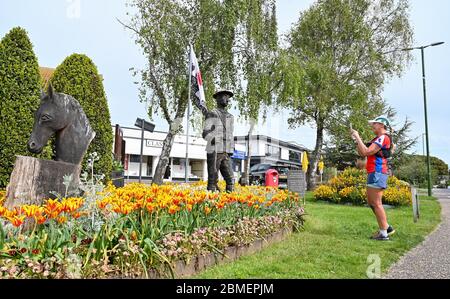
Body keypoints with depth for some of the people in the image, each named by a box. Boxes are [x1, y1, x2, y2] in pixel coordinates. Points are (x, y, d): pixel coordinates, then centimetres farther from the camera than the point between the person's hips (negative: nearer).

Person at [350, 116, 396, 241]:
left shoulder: (383, 138, -10)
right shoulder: (378, 139, 22)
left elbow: (366, 152, -20)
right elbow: (362, 153, 19)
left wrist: (358, 138, -12)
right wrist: (356, 140, 11)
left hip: (377, 173, -10)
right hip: (374, 174, 10)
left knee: (376, 203, -7)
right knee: (371, 202, 14)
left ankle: (383, 234, -1)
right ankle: (386, 227, 21)